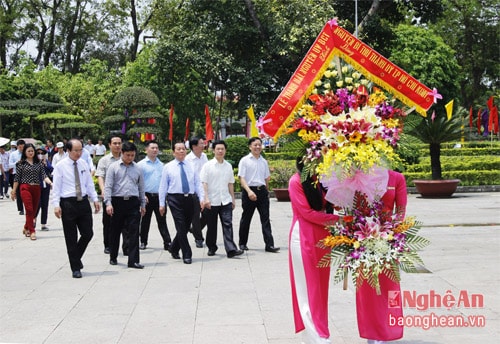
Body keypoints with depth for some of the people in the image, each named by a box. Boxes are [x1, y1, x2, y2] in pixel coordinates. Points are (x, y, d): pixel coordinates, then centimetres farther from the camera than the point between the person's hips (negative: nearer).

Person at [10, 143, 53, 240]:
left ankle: (26, 228, 27)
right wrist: (13, 191, 4)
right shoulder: (21, 163, 2)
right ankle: (32, 231, -9)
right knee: (29, 209, -11)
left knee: (34, 210, 8)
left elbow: (44, 176, 2)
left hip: (36, 189, 4)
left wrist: (50, 182, -17)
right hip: (25, 188, -4)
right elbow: (17, 178, 4)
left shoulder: (39, 163, 10)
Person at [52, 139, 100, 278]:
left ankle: (76, 257, 30)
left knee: (88, 233, 4)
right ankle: (75, 268, 13)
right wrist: (56, 205, -13)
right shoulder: (60, 166, -4)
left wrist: (95, 199, 8)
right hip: (68, 203, -4)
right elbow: (56, 187, -5)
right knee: (71, 238, 3)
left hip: (83, 202, 4)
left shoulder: (84, 164, 9)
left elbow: (89, 183, 14)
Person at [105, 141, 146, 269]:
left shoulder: (137, 168, 10)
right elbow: (108, 186, -3)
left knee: (134, 232, -5)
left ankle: (133, 260, -3)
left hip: (133, 202, 2)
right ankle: (113, 257, 25)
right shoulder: (113, 167, 1)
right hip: (117, 201, -2)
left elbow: (141, 187, 16)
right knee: (115, 231, 10)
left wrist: (143, 204, 16)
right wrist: (108, 203, -11)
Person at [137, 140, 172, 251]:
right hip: (147, 196, -2)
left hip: (160, 196, 2)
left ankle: (167, 243, -3)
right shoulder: (141, 164, 0)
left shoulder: (161, 165, 13)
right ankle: (143, 242, 20)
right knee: (145, 221, 8)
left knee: (162, 221, 0)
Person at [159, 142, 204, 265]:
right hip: (175, 199, -3)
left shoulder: (191, 167, 13)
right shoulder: (168, 167, 5)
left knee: (186, 227, 8)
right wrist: (162, 204, 0)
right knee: (181, 228, -8)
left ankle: (174, 249, 30)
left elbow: (197, 183, 8)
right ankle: (187, 255, -2)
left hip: (189, 198, 4)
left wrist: (201, 198, -4)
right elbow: (163, 186, 4)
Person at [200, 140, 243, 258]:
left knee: (228, 224, -8)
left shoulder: (228, 166, 9)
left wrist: (233, 199, 15)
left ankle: (231, 250, -13)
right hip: (211, 201, -2)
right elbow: (204, 183, -6)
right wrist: (206, 198, -15)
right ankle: (211, 248, 24)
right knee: (211, 226, 9)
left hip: (225, 201, 2)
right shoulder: (208, 166, -3)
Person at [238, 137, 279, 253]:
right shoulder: (245, 160, -2)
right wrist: (249, 191, -21)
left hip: (262, 191, 4)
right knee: (246, 218, 8)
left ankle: (269, 244, -5)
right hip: (249, 191, -3)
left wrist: (265, 190, 15)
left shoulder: (264, 161, 12)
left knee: (265, 218, -3)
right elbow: (242, 178, -9)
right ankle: (242, 243, 22)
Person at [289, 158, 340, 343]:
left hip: (322, 236, 6)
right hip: (304, 237, -6)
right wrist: (335, 219, -10)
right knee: (309, 288, -3)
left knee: (320, 286, 9)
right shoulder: (296, 181, -8)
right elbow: (306, 212, -12)